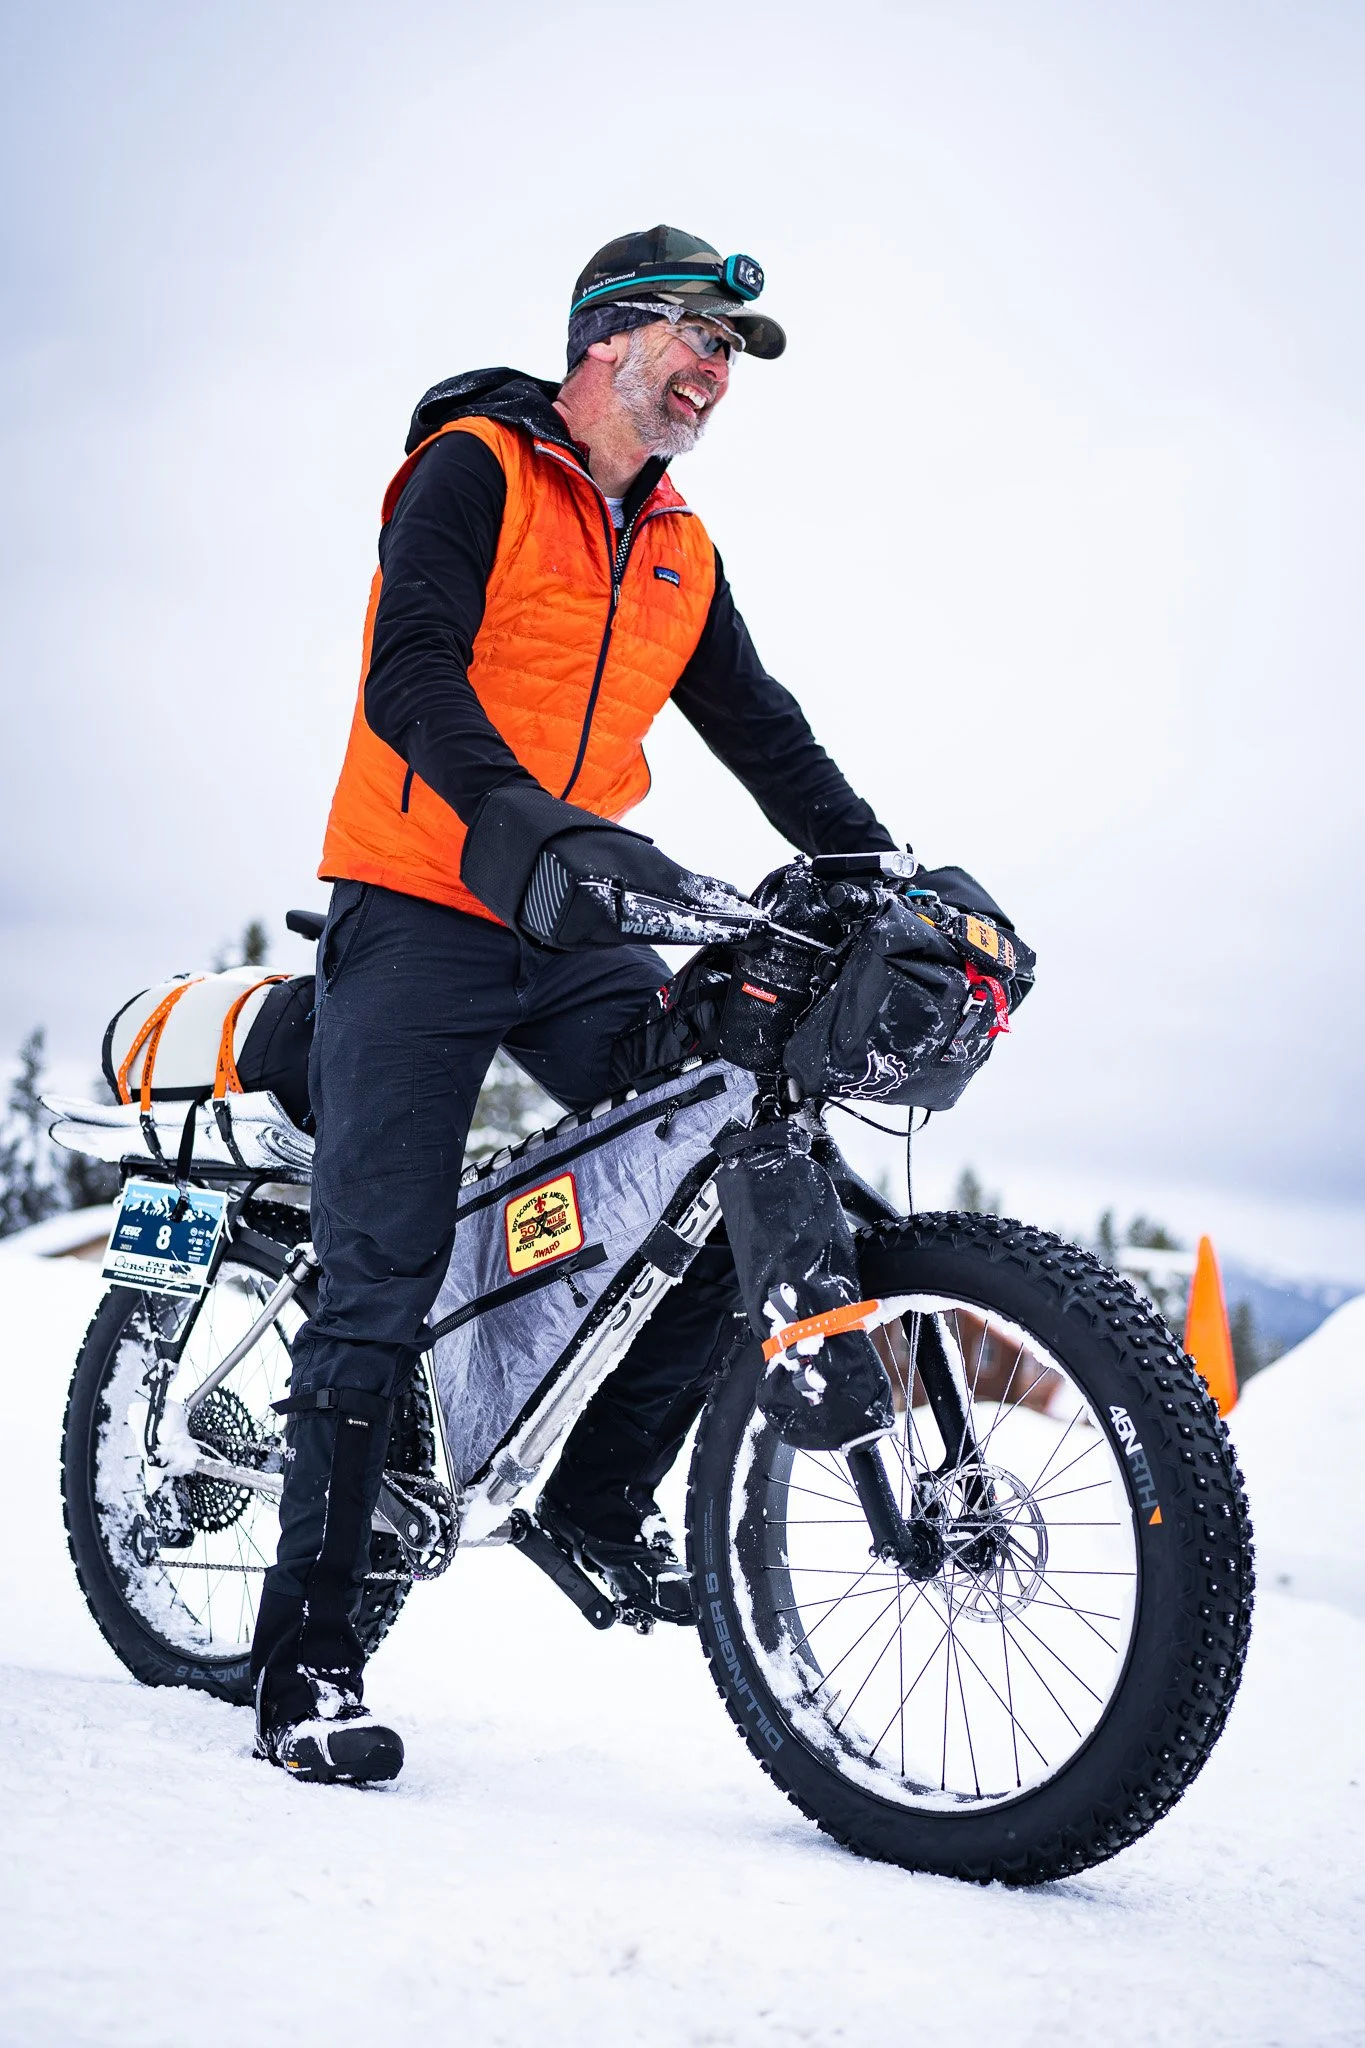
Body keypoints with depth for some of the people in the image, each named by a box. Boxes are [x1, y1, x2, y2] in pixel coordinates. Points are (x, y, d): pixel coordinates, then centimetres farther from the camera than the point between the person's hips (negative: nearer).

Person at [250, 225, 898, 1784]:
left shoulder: (682, 552, 18)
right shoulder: (474, 467, -4)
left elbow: (766, 736, 18)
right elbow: (411, 671, -19)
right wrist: (526, 824, -36)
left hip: (579, 935, 6)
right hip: (418, 910, -6)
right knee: (380, 1286, -10)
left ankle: (603, 1490, 7)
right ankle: (305, 1656, -4)